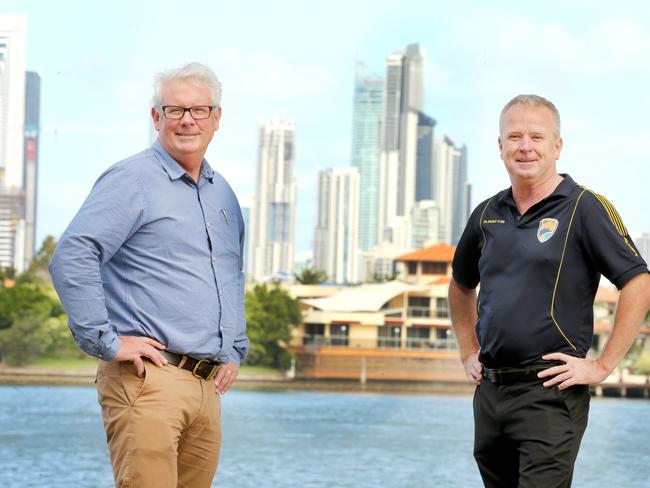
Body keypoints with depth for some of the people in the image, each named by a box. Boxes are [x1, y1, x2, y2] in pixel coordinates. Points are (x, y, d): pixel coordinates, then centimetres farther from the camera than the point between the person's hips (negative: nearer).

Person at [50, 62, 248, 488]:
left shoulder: (222, 194, 20)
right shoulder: (132, 181, -6)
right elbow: (71, 257, -17)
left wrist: (235, 351, 24)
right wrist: (106, 341, -16)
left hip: (207, 387, 8)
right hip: (148, 378, -8)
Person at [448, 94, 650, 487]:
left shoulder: (585, 208, -6)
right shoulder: (487, 215, 12)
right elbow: (461, 286, 30)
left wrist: (603, 365, -13)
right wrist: (469, 354, 20)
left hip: (550, 393, -7)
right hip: (490, 392, 7)